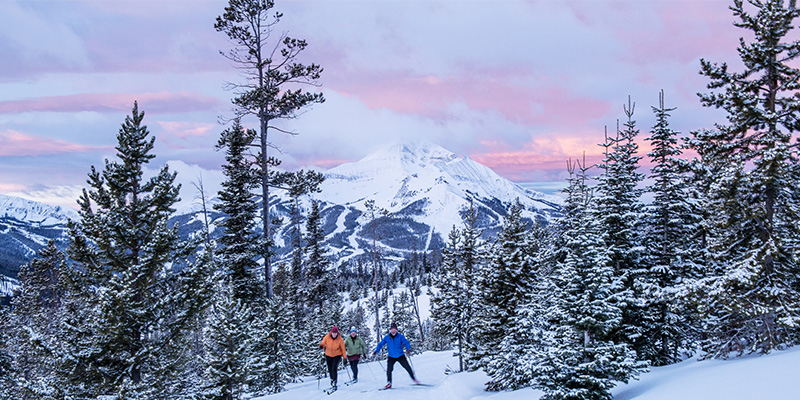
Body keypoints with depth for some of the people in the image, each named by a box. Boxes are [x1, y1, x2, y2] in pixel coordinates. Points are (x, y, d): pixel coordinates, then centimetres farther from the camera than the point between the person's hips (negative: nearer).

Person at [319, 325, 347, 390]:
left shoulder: (340, 340, -16)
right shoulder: (327, 337, -12)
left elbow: (343, 349, -7)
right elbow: (323, 343, -4)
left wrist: (345, 357, -4)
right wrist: (321, 346, -28)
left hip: (337, 355, -3)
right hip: (328, 355, 3)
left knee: (334, 369, -17)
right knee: (330, 369, 10)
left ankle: (334, 383, -8)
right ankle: (332, 379, 38)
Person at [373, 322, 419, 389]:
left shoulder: (400, 336, -8)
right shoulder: (387, 337, -4)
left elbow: (406, 343, -14)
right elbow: (381, 344, 2)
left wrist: (408, 349, -33)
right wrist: (376, 351, -10)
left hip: (400, 356, -1)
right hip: (391, 357, 1)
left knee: (408, 368, -1)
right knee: (389, 370, -11)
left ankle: (413, 379, 21)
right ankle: (389, 383, 7)